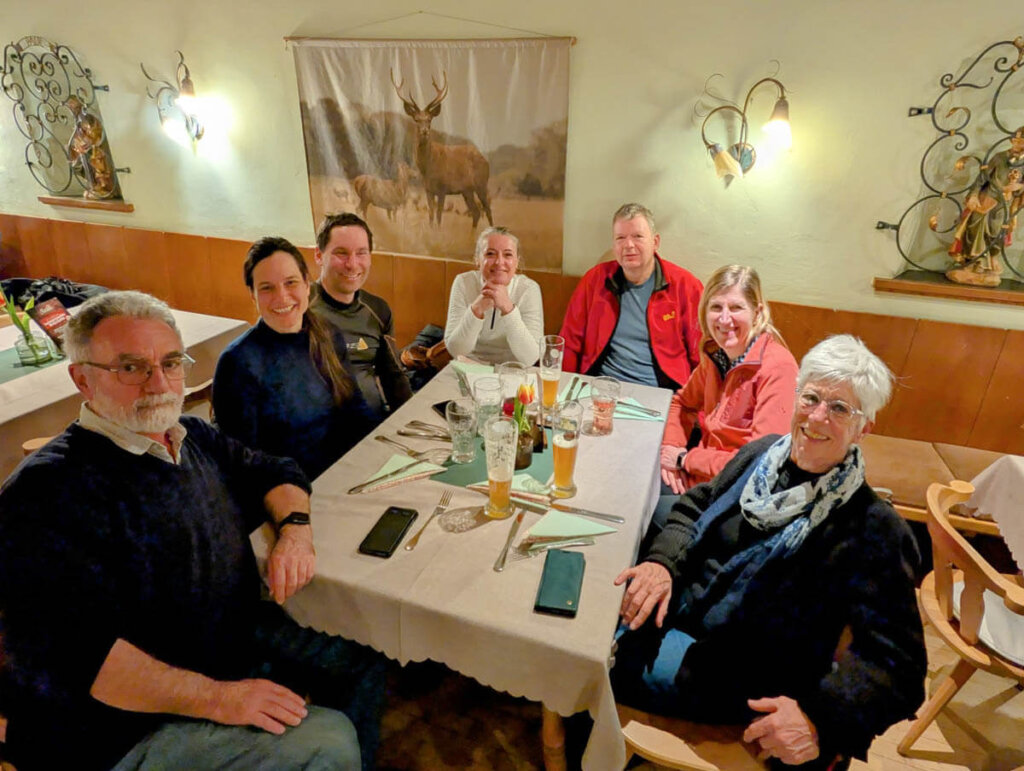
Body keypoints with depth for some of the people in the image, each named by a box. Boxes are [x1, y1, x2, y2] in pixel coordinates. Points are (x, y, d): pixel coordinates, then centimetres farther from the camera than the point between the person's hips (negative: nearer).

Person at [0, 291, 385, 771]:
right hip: (136, 725, -8)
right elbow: (67, 651, -29)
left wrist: (294, 530, -8)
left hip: (242, 635, 8)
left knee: (362, 662, 11)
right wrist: (217, 697, -29)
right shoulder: (47, 492, -21)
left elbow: (275, 472, 15)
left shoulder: (194, 437, 3)